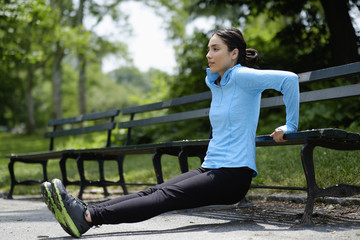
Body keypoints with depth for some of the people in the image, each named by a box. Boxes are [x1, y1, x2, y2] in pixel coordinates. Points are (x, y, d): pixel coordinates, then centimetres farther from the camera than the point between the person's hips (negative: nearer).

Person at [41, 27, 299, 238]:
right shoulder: (213, 82, 16)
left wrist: (290, 126, -15)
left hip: (234, 173, -8)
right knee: (155, 191, -11)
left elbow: (289, 78, -21)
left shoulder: (241, 77, -10)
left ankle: (88, 217, -38)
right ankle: (86, 212, -25)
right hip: (211, 168, 8)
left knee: (166, 196, -24)